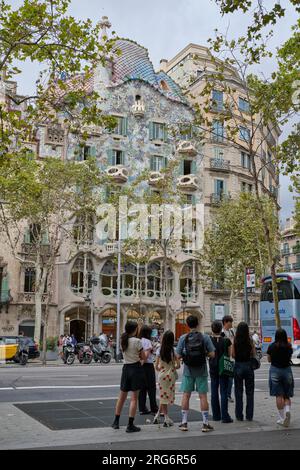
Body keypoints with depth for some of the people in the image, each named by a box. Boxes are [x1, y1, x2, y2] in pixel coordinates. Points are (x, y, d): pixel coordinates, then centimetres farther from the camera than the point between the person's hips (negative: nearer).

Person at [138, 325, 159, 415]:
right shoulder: (147, 341, -12)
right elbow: (146, 355, -21)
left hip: (140, 365, 7)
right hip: (148, 365, -7)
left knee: (142, 388, 11)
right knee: (151, 387, 1)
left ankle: (142, 408, 13)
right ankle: (154, 409, 5)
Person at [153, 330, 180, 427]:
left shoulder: (159, 350, -4)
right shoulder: (173, 350, -10)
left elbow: (156, 366, -2)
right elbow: (178, 365, -11)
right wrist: (173, 367, 9)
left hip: (162, 375, 2)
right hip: (171, 375, -2)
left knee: (163, 396, 13)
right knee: (167, 396, 6)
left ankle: (166, 418, 17)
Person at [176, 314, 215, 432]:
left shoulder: (183, 338, -6)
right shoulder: (205, 337, -7)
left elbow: (178, 356, -4)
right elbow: (212, 354, -7)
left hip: (188, 371, 1)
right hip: (201, 371, 0)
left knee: (186, 395, 9)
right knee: (203, 396, 5)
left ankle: (184, 422, 14)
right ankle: (205, 423, 8)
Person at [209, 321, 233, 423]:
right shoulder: (226, 341, -9)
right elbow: (230, 354, 0)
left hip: (213, 368, 2)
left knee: (214, 392, 11)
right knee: (223, 392, 1)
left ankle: (216, 415, 17)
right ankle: (225, 416, -2)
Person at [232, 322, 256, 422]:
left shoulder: (235, 340, -9)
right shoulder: (250, 340, -8)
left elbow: (233, 355, -9)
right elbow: (254, 355, -3)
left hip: (238, 366, 0)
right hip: (248, 366, 0)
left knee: (238, 392, 9)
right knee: (250, 392, 10)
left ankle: (239, 415, 11)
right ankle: (249, 415, 12)